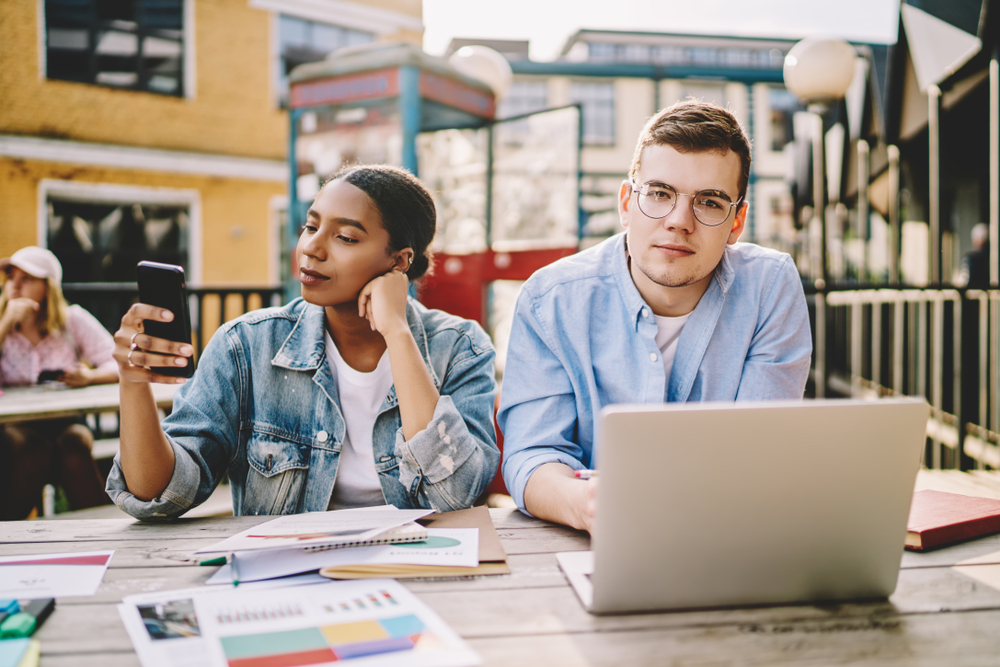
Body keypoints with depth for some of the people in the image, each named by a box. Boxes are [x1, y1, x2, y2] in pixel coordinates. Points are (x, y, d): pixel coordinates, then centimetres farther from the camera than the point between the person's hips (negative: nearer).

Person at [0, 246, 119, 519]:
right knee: (34, 449, -34)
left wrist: (90, 377, -26)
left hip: (65, 423, 0)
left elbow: (118, 365, -4)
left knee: (73, 445, -33)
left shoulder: (73, 320, 3)